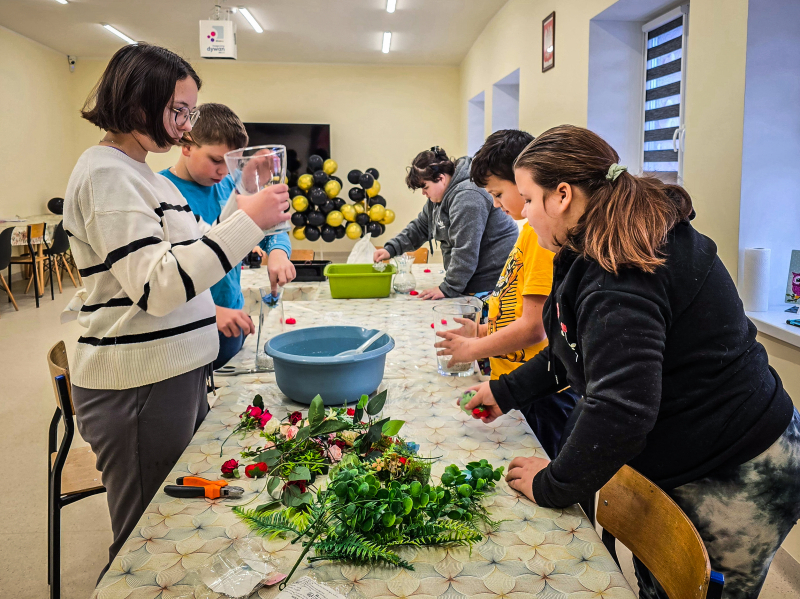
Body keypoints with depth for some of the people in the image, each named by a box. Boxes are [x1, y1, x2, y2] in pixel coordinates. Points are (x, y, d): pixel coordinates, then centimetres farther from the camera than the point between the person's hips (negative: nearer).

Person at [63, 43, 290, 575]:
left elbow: (184, 257, 16)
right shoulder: (106, 173, -16)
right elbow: (155, 288, -25)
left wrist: (246, 203, 8)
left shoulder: (142, 172, 14)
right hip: (138, 387, -9)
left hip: (178, 371, 9)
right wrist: (247, 222, -25)